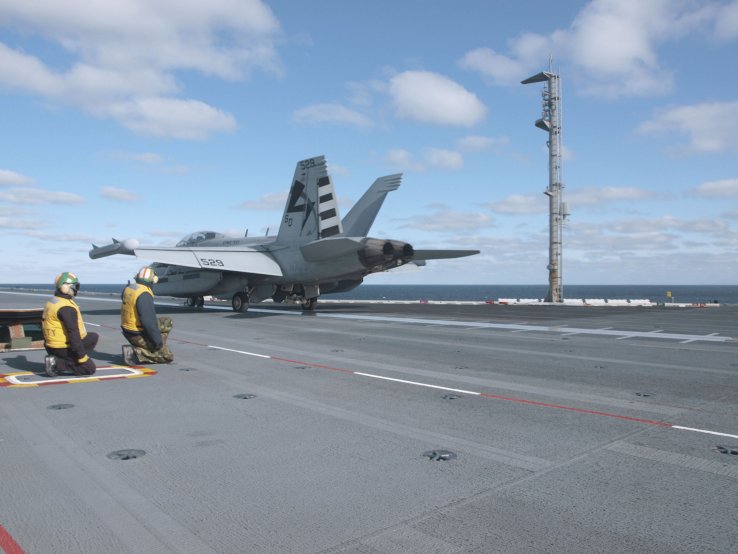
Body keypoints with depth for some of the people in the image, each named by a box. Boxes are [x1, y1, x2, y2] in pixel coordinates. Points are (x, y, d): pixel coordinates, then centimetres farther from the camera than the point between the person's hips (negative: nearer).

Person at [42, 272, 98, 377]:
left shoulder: (52, 302, 9)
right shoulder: (67, 308, -22)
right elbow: (73, 334, -24)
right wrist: (82, 357, -19)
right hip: (63, 348, -9)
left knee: (94, 337, 17)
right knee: (90, 369, -1)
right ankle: (57, 363, -10)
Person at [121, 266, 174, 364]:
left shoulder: (128, 288, 1)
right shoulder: (144, 295, -24)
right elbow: (148, 321, -27)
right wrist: (158, 340, -19)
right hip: (139, 335, -9)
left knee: (168, 322, 20)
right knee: (168, 357, -1)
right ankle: (135, 352, -10)